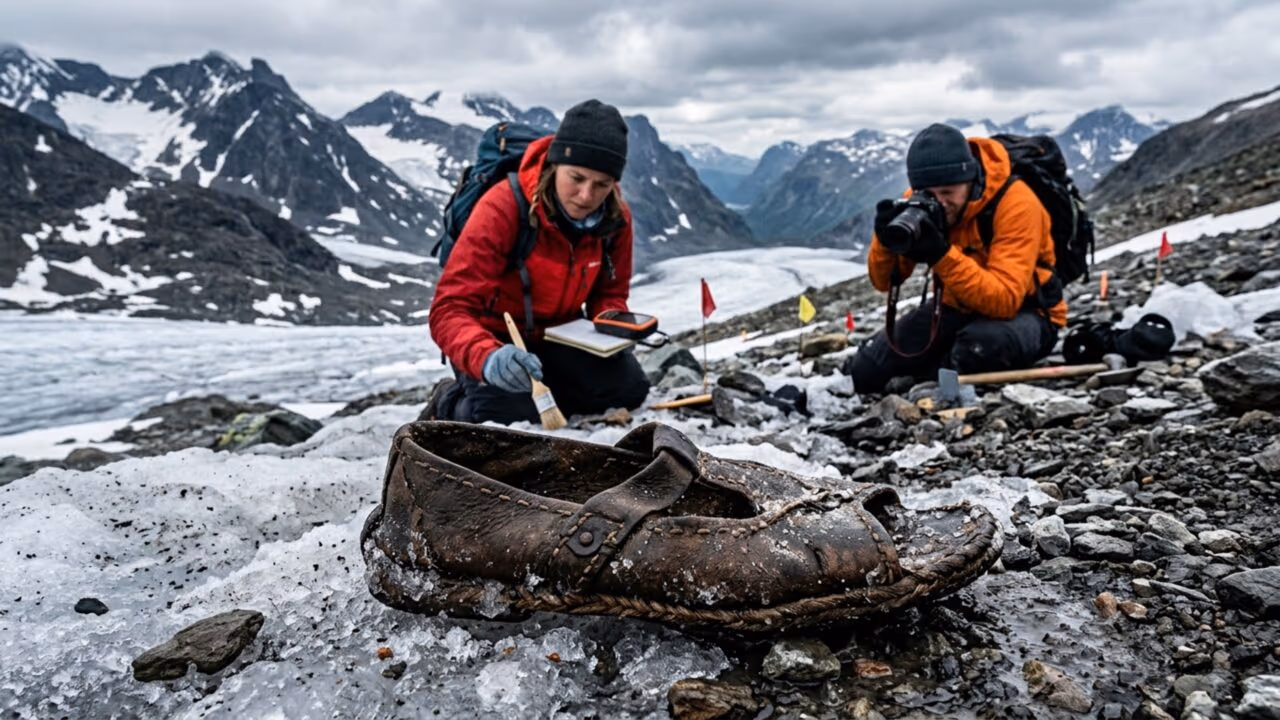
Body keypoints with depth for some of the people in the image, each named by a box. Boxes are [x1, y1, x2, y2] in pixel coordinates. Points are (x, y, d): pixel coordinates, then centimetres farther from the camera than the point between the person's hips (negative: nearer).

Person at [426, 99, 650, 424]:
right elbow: (451, 309, -33)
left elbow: (610, 294, 6)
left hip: (558, 334, 5)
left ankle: (541, 399, 10)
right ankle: (450, 403, 6)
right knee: (508, 416, -29)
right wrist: (488, 358, -54)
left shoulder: (616, 218, -12)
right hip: (494, 336, -4)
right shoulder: (502, 207, -28)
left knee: (629, 388, -16)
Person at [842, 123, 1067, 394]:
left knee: (980, 344, -39)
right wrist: (887, 240, -30)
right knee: (861, 372, -7)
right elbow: (884, 282, -9)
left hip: (1023, 313, -4)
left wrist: (941, 254, -44)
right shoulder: (920, 203, -11)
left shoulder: (1015, 204, -26)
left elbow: (1004, 300, -34)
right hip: (959, 308, 5)